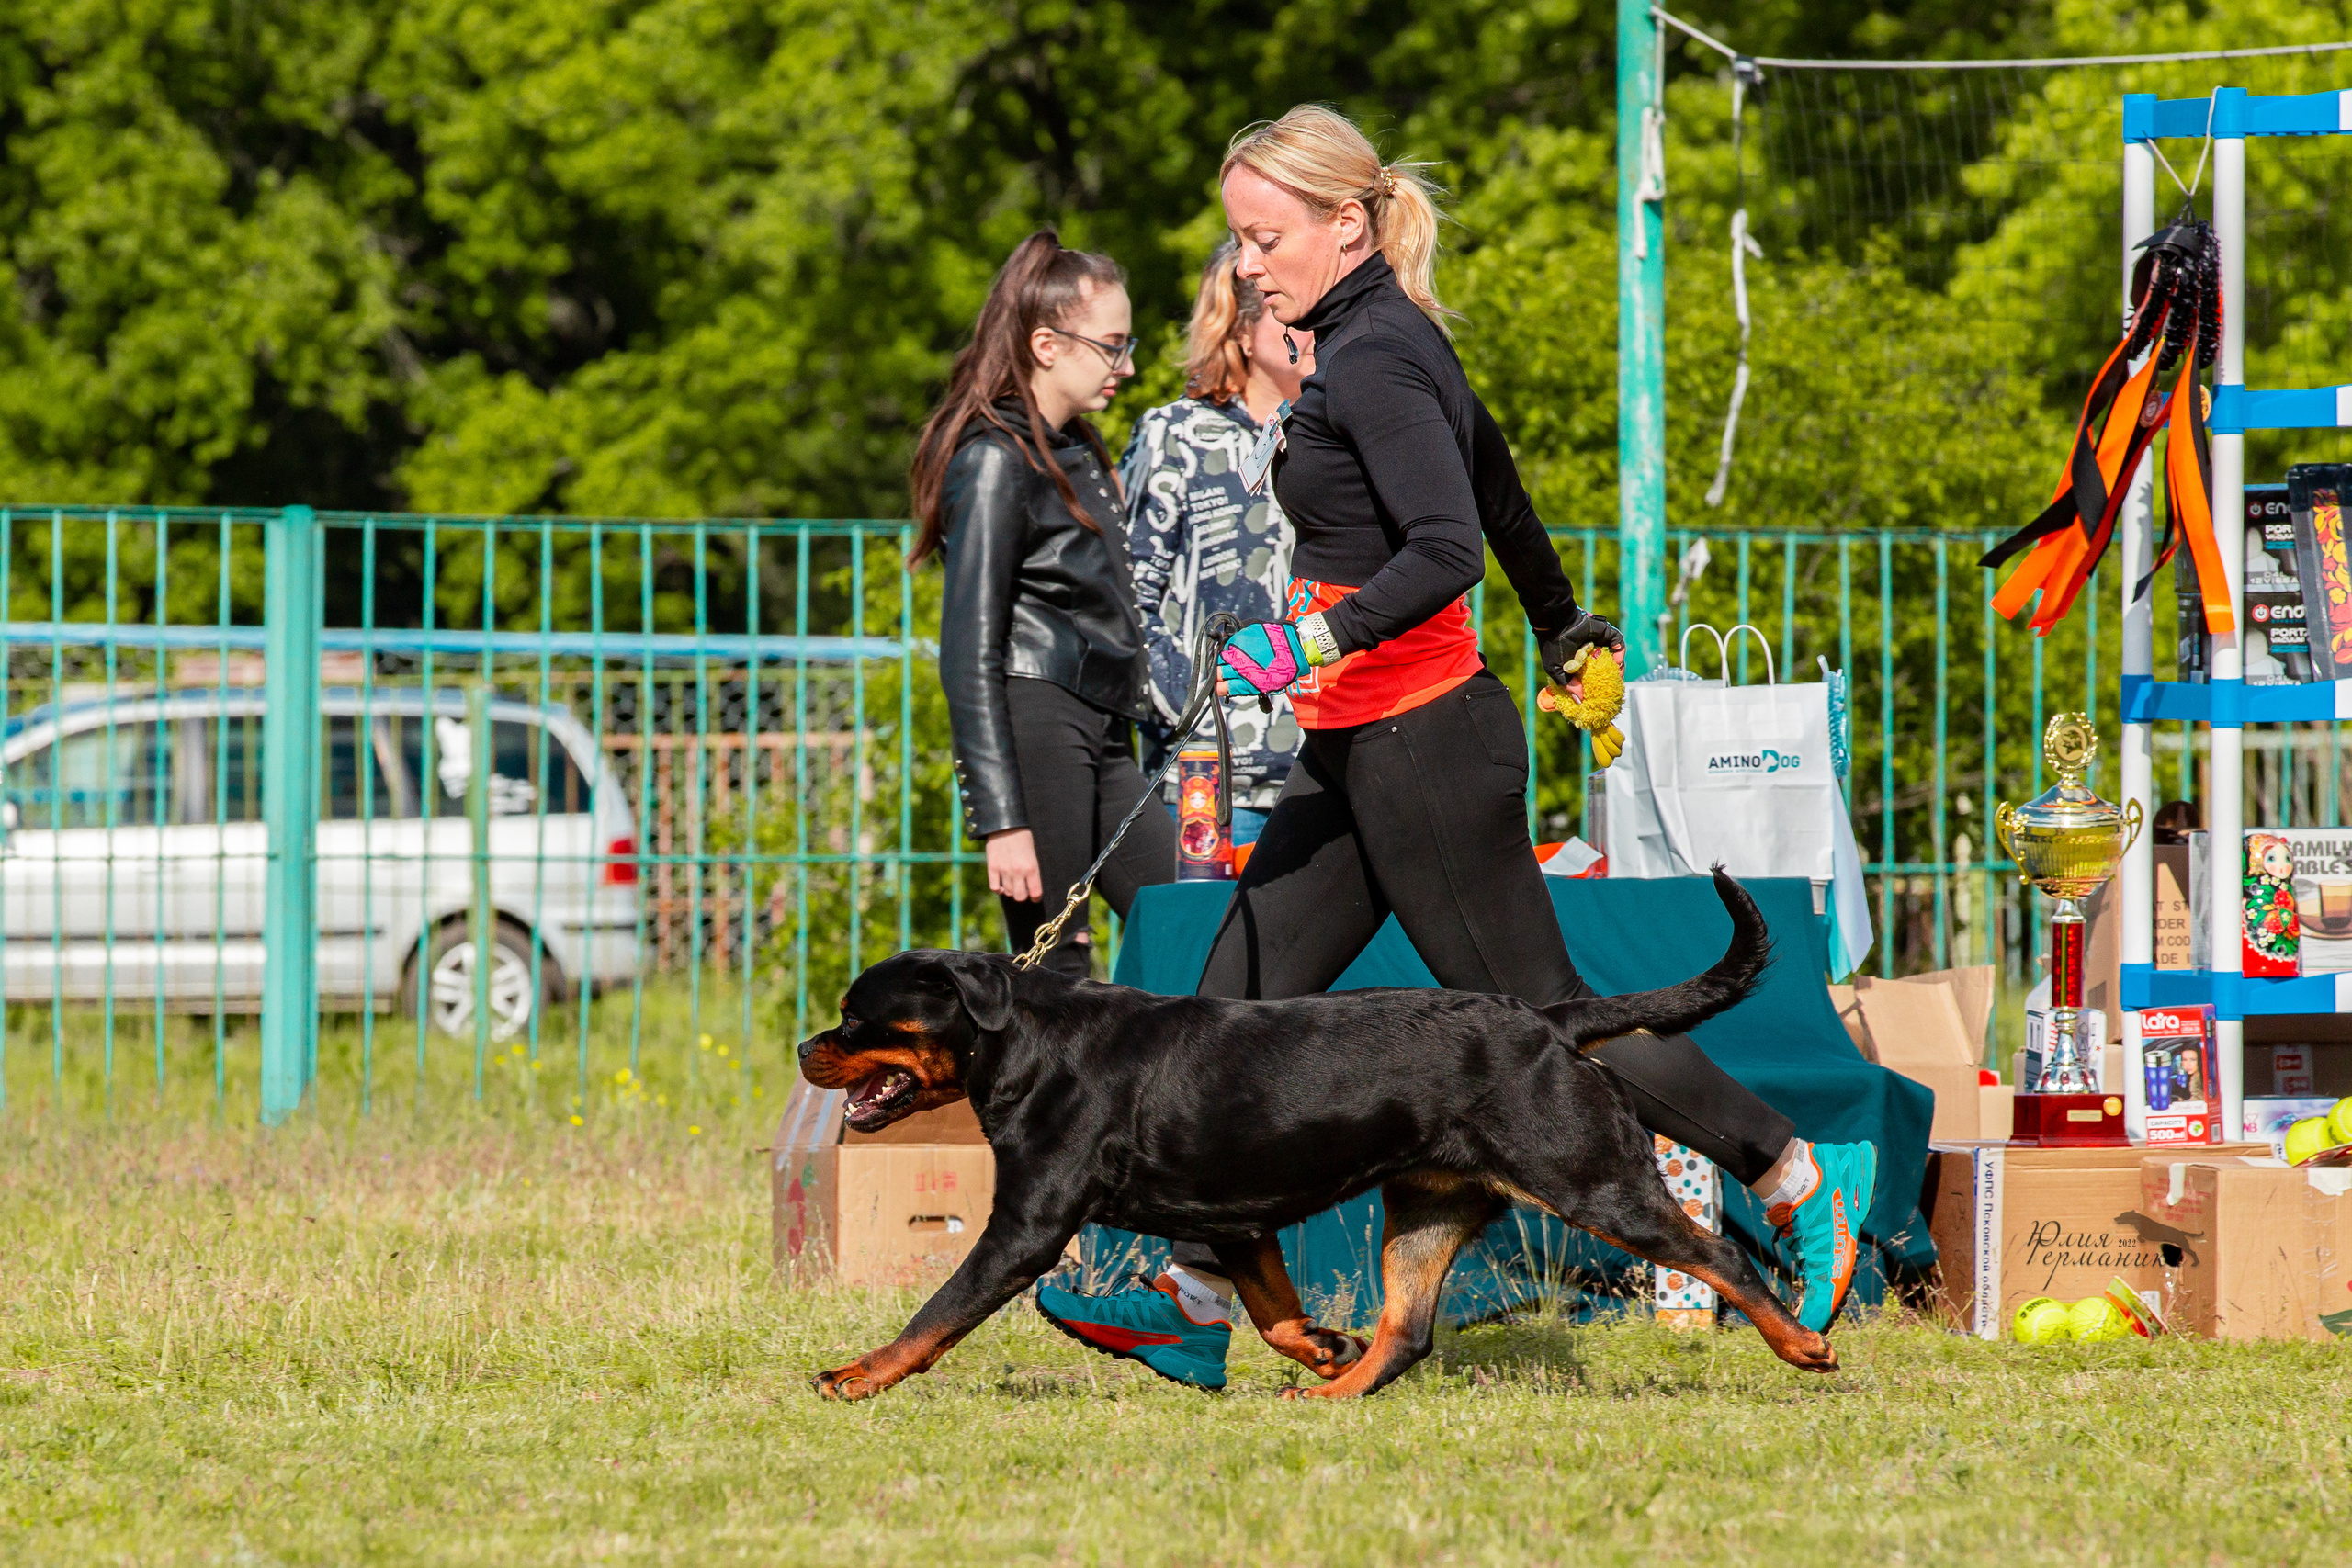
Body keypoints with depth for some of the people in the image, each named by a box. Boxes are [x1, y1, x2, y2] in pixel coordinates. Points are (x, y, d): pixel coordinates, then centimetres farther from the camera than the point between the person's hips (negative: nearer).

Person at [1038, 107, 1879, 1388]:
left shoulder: (1373, 359, -17)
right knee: (1240, 1002, 2)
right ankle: (1193, 1299, -1)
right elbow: (1494, 479, 28)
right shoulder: (1382, 341, 13)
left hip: (1421, 743, -10)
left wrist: (1316, 640, -35)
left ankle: (1801, 1180, 8)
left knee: (1535, 1014, -2)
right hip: (1359, 750, 10)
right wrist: (1560, 626, 42)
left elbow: (1446, 550, -26)